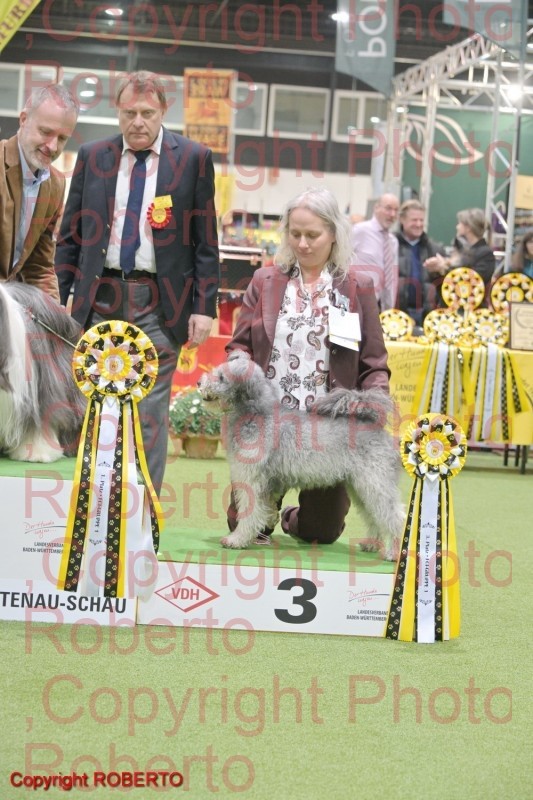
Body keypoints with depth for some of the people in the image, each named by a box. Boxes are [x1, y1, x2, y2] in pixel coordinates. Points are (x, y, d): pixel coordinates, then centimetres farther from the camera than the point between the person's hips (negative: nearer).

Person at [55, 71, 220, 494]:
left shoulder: (193, 158, 2)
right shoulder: (92, 156, 8)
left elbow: (205, 242, 2)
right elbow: (70, 236, 12)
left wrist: (204, 307, -4)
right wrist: (57, 299, 5)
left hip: (159, 302, -2)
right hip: (100, 297, 2)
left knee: (151, 410, -2)